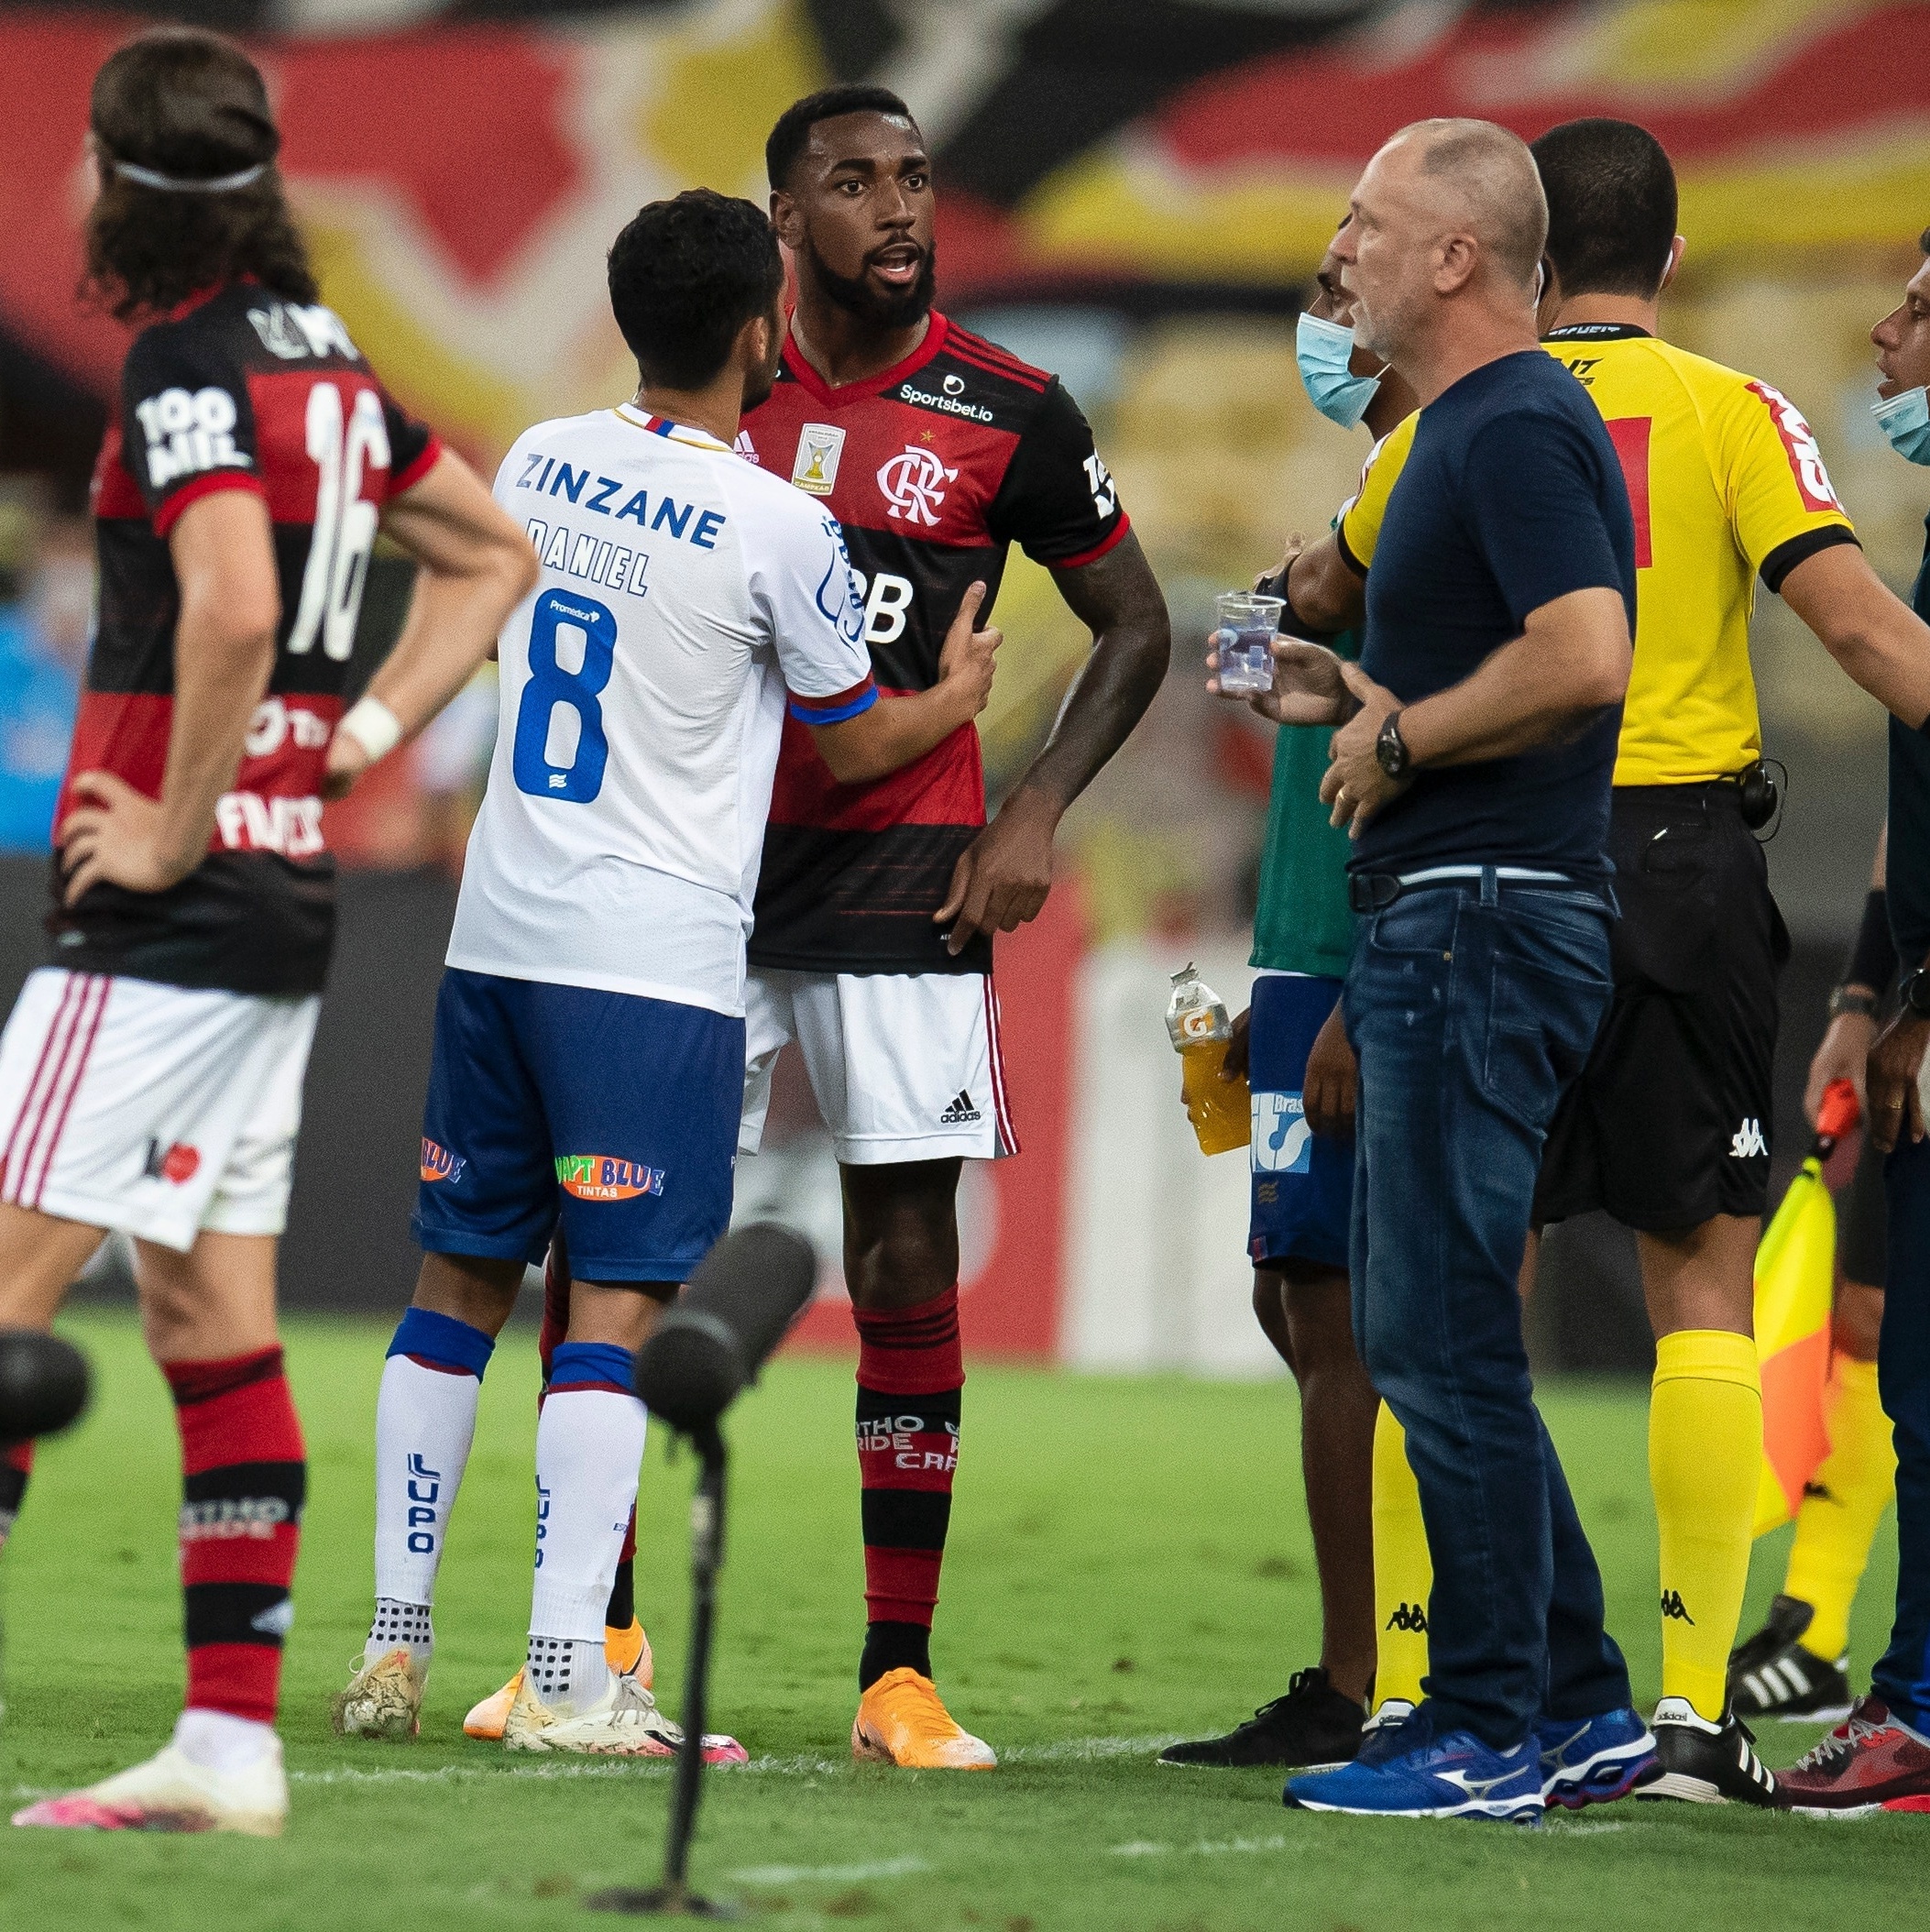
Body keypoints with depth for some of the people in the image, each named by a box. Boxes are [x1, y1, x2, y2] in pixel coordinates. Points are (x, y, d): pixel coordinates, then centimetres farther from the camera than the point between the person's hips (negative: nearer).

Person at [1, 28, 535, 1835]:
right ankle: (230, 1741, 9)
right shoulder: (326, 356, 13)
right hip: (286, 899, 9)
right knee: (211, 1315, 9)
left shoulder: (187, 361, -14)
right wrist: (354, 742, 16)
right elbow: (490, 553, 24)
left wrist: (171, 825, -17)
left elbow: (231, 609, -28)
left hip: (174, 908, -9)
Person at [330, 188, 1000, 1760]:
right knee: (614, 1300, -5)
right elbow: (858, 744, 3)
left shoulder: (538, 463, 6)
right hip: (656, 958, -6)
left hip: (499, 930, 6)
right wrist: (959, 697, 24)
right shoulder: (776, 526, -11)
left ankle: (394, 1644, 14)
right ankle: (566, 1676, -9)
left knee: (460, 1278, 12)